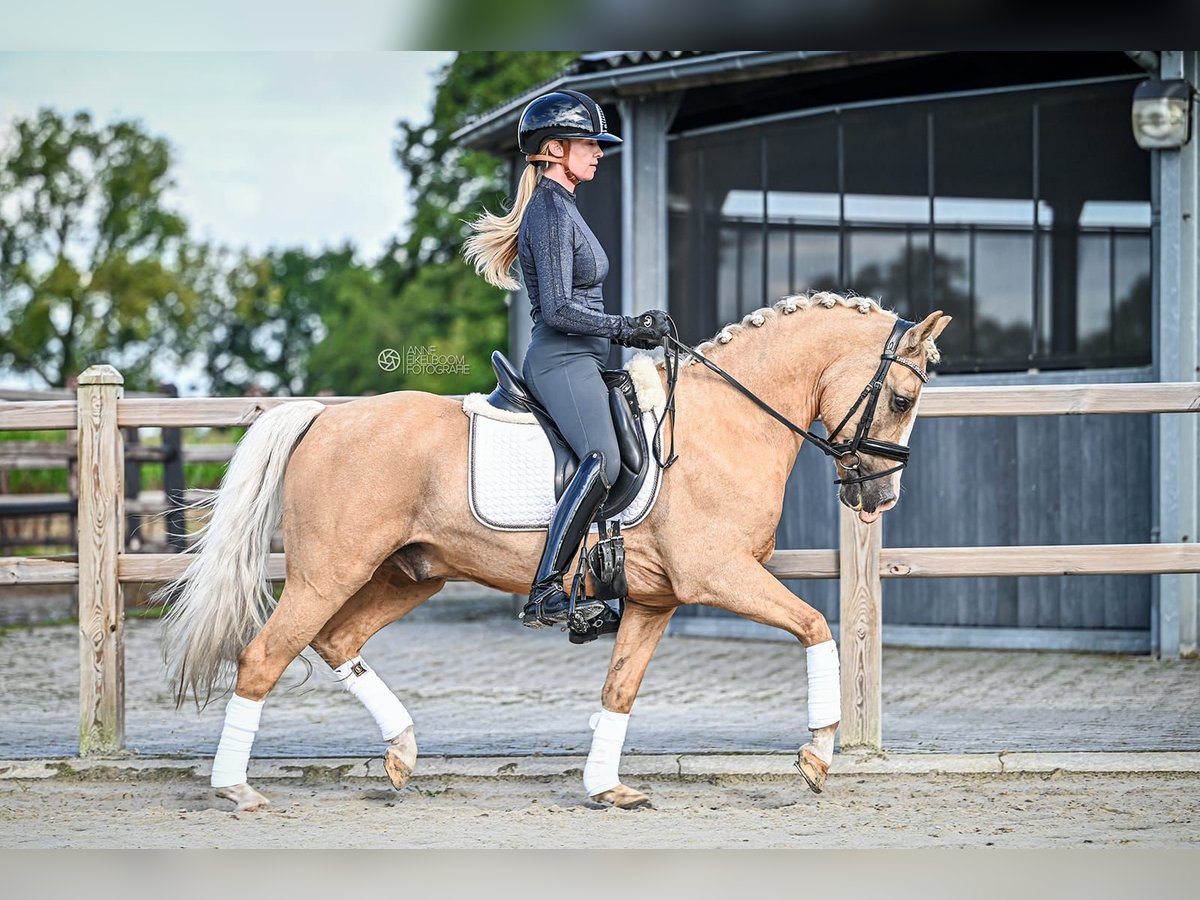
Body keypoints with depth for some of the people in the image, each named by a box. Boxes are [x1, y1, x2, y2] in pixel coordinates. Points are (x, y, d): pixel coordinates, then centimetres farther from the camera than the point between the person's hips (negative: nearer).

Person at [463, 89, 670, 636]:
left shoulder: (561, 207, 20)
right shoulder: (550, 210, -11)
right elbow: (558, 309, -17)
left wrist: (633, 327, 16)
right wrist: (625, 330, -12)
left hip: (577, 362, 11)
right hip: (562, 360, -11)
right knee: (602, 460, -29)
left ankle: (578, 595, 4)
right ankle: (546, 592, -35)